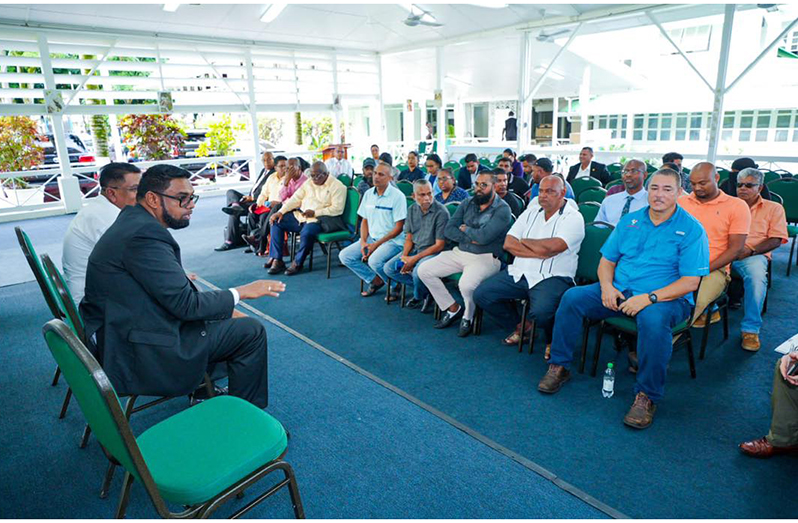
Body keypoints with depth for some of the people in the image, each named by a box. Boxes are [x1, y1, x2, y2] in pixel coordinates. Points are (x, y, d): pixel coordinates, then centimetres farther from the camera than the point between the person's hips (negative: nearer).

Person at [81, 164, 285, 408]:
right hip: (140, 355, -10)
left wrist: (226, 310, 5)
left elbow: (176, 290, 9)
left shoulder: (133, 219, 7)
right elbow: (185, 304, -22)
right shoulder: (145, 234, -24)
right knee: (252, 332, -6)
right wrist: (241, 292, -9)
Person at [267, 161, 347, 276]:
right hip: (301, 215, 7)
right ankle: (276, 259, -5)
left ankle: (298, 263, -12)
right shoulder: (309, 183, 15)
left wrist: (315, 213, -21)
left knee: (307, 232, -37)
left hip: (321, 218, -7)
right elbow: (295, 199, 13)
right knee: (277, 221, -4)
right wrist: (281, 212, -1)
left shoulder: (337, 186, -6)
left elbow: (337, 209, -15)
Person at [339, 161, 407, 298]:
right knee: (345, 256, -7)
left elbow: (398, 228, -14)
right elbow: (365, 221, 14)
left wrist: (376, 244, -17)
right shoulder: (368, 194, 8)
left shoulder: (397, 196, -12)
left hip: (393, 240, -7)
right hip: (371, 238, 7)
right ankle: (375, 280, 6)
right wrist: (363, 242, -3)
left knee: (374, 260, -33)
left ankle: (394, 286, -4)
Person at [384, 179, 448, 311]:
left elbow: (439, 245, -16)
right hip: (414, 249, 7)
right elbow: (409, 238, 10)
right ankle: (426, 289, -3)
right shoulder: (411, 210, 5)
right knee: (389, 268, -5)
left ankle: (418, 297, 1)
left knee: (418, 271, -34)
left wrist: (415, 259, -18)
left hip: (433, 252, -7)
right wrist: (404, 256, -10)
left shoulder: (441, 212, -16)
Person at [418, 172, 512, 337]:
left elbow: (484, 236, -21)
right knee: (424, 270, -4)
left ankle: (468, 317, 1)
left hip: (485, 258, -7)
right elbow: (448, 230, 3)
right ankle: (453, 309, 10)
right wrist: (471, 238, -10)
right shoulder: (467, 203, 11)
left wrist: (465, 229, -3)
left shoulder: (502, 209, -9)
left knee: (466, 284, -35)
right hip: (459, 252, 7)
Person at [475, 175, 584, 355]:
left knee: (541, 311, -35)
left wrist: (524, 241, -2)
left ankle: (553, 340, 3)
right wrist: (540, 252, -10)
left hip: (552, 278, -6)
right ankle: (522, 327, 14)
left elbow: (550, 247, -20)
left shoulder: (573, 217, -4)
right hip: (519, 273, 6)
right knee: (481, 294, -7)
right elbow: (508, 243, 3)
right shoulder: (531, 212, 14)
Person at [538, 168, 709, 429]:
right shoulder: (630, 221, 11)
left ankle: (647, 396, -20)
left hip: (666, 298, -4)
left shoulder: (691, 229, -4)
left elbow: (691, 281, -12)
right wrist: (607, 286, -8)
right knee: (572, 297, -16)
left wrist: (649, 298, -23)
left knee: (652, 319, -39)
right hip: (618, 291, 5)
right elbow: (607, 260, 13)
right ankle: (559, 366, -6)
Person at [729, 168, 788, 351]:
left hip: (754, 255, -2)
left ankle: (751, 329, -26)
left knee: (756, 275, -37)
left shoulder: (773, 208, 16)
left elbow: (776, 239, 5)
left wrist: (750, 250, -12)